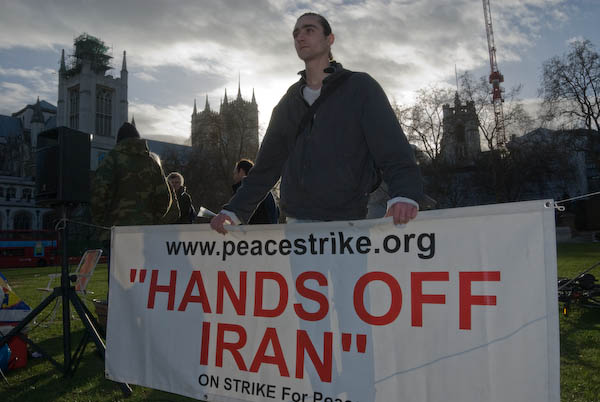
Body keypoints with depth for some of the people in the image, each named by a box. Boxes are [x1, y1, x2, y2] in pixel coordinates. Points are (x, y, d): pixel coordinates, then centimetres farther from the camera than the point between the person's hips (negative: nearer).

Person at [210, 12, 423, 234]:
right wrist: (236, 209, 10)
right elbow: (267, 164, 18)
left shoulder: (360, 87, 3)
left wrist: (405, 194, -28)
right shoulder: (289, 101, 17)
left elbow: (393, 149, -9)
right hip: (296, 220, 4)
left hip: (347, 222, -4)